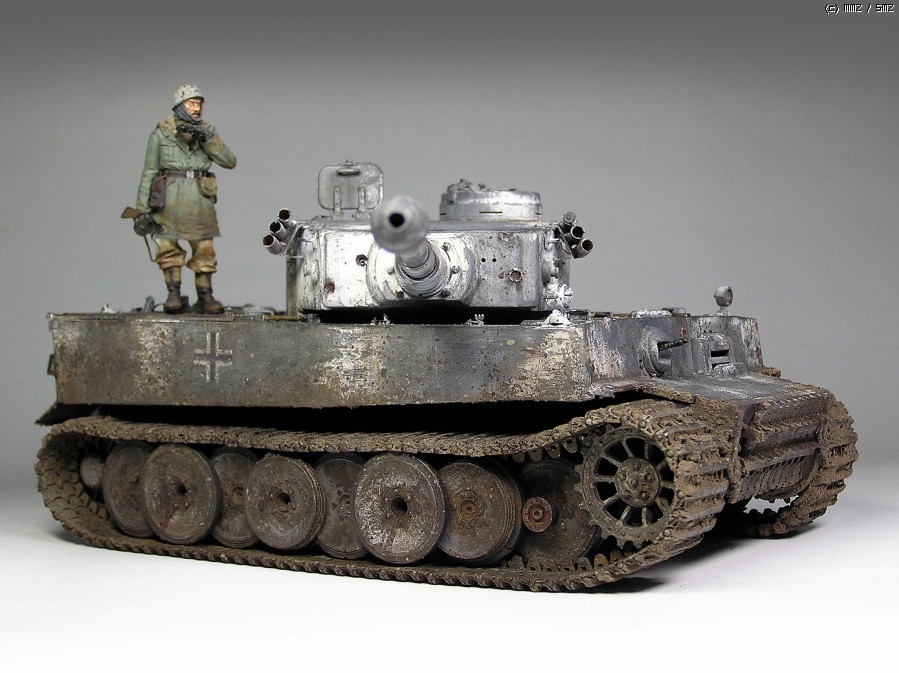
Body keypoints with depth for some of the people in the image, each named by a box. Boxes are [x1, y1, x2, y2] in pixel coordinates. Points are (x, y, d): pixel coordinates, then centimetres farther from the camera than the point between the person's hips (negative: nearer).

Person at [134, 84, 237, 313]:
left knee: (204, 250, 2)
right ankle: (173, 294, 7)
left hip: (200, 199, 2)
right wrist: (143, 207, 0)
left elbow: (230, 161, 0)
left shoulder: (206, 131, 11)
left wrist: (208, 139, -12)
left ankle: (205, 298, 9)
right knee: (169, 249, -2)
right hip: (170, 198, -2)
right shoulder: (162, 133, 3)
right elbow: (149, 171, 4)